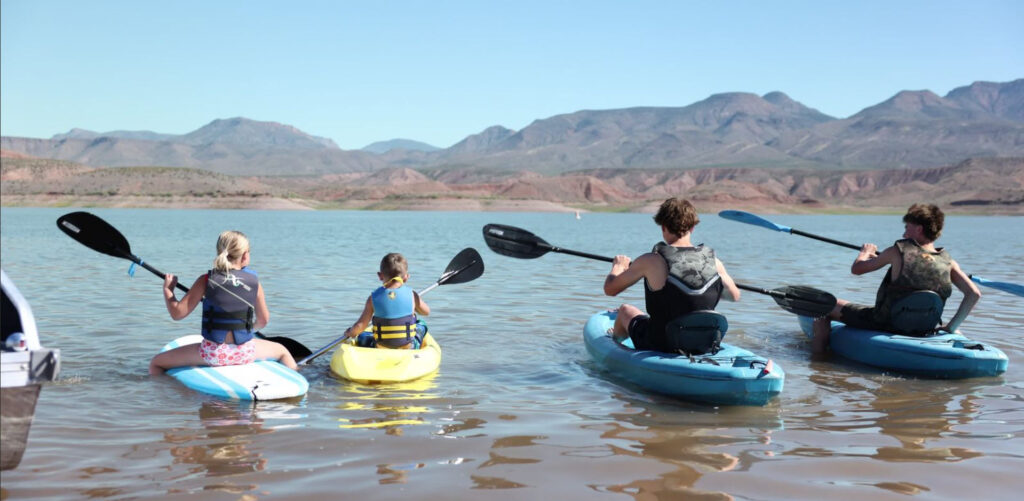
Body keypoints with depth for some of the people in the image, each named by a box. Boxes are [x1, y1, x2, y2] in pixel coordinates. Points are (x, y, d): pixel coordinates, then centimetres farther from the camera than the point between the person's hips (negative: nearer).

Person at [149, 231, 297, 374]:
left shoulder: (206, 281, -7)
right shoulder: (254, 281, -1)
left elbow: (177, 313, -9)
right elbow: (263, 320, 8)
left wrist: (167, 289, 8)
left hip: (213, 353, -2)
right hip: (245, 353, 2)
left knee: (156, 363, 15)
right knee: (281, 350, 32)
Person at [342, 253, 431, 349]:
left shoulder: (373, 298, -11)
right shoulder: (411, 295, -11)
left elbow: (360, 326, -12)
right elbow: (426, 311, 8)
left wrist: (350, 332, 11)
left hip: (381, 348, 0)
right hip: (408, 348, 0)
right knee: (421, 326, 31)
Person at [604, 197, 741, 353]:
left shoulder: (651, 261, -20)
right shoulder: (713, 261, -10)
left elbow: (610, 289, -9)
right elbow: (735, 296, 7)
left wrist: (618, 267, 13)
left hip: (658, 346, -3)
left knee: (626, 309, 26)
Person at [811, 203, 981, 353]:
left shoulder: (898, 251, -14)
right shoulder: (948, 262, -7)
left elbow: (856, 269, -4)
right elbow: (974, 294, -14)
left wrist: (866, 252, 18)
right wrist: (951, 327, -5)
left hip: (882, 324, -4)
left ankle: (819, 345, 13)